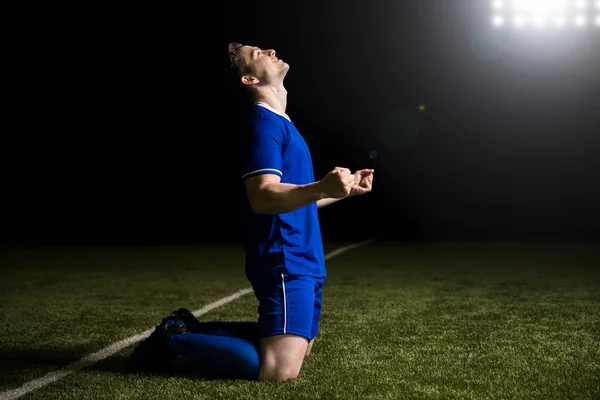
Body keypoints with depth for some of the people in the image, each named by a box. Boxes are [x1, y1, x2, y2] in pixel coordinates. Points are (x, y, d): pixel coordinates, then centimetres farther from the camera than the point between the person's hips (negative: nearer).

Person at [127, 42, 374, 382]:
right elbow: (263, 197, -25)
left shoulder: (281, 124, 18)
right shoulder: (263, 122, -13)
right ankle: (177, 338, -2)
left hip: (303, 261, 10)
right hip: (286, 262, -10)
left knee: (299, 349, 21)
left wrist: (345, 188, 22)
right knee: (279, 370, -19)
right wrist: (322, 188, -38)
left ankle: (196, 330, 25)